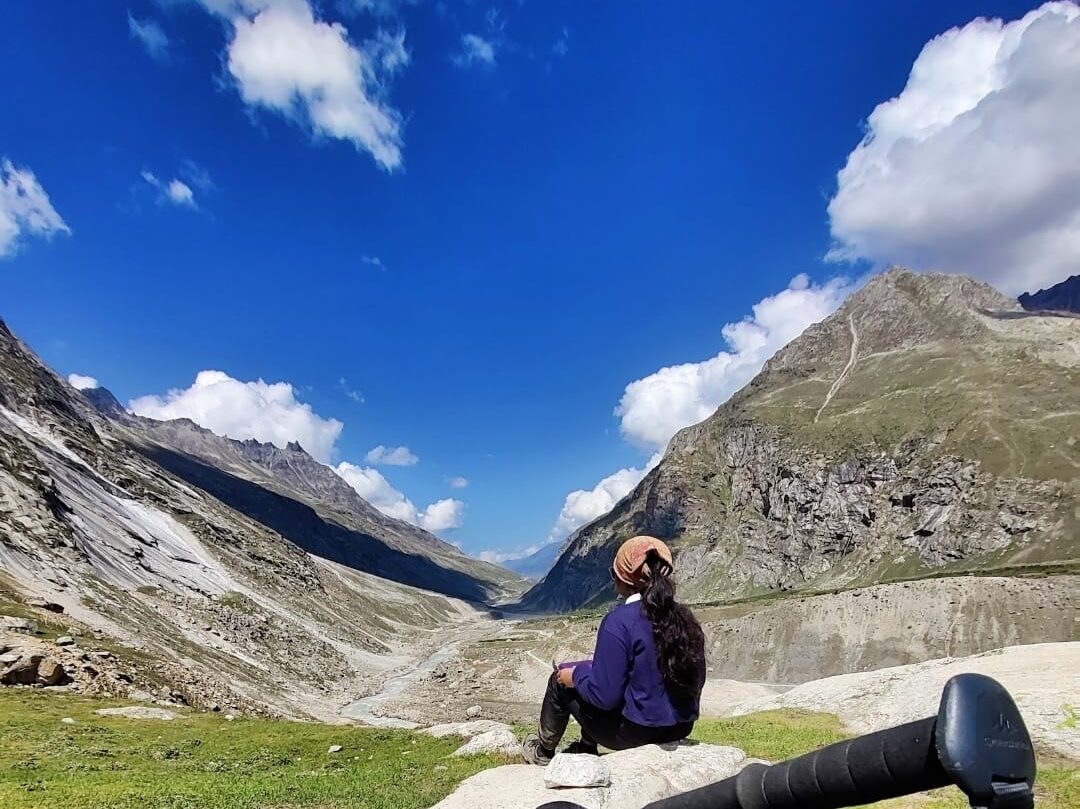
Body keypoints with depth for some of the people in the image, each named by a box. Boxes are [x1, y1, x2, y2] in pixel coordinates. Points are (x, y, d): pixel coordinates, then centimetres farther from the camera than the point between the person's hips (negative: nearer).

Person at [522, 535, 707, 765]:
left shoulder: (618, 621, -21)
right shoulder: (685, 618, -2)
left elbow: (605, 696, -22)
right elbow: (696, 681, 8)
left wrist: (575, 676, -1)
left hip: (635, 732, -7)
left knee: (561, 680, 14)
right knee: (592, 668, 25)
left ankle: (544, 751, 37)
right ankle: (586, 749, 39)